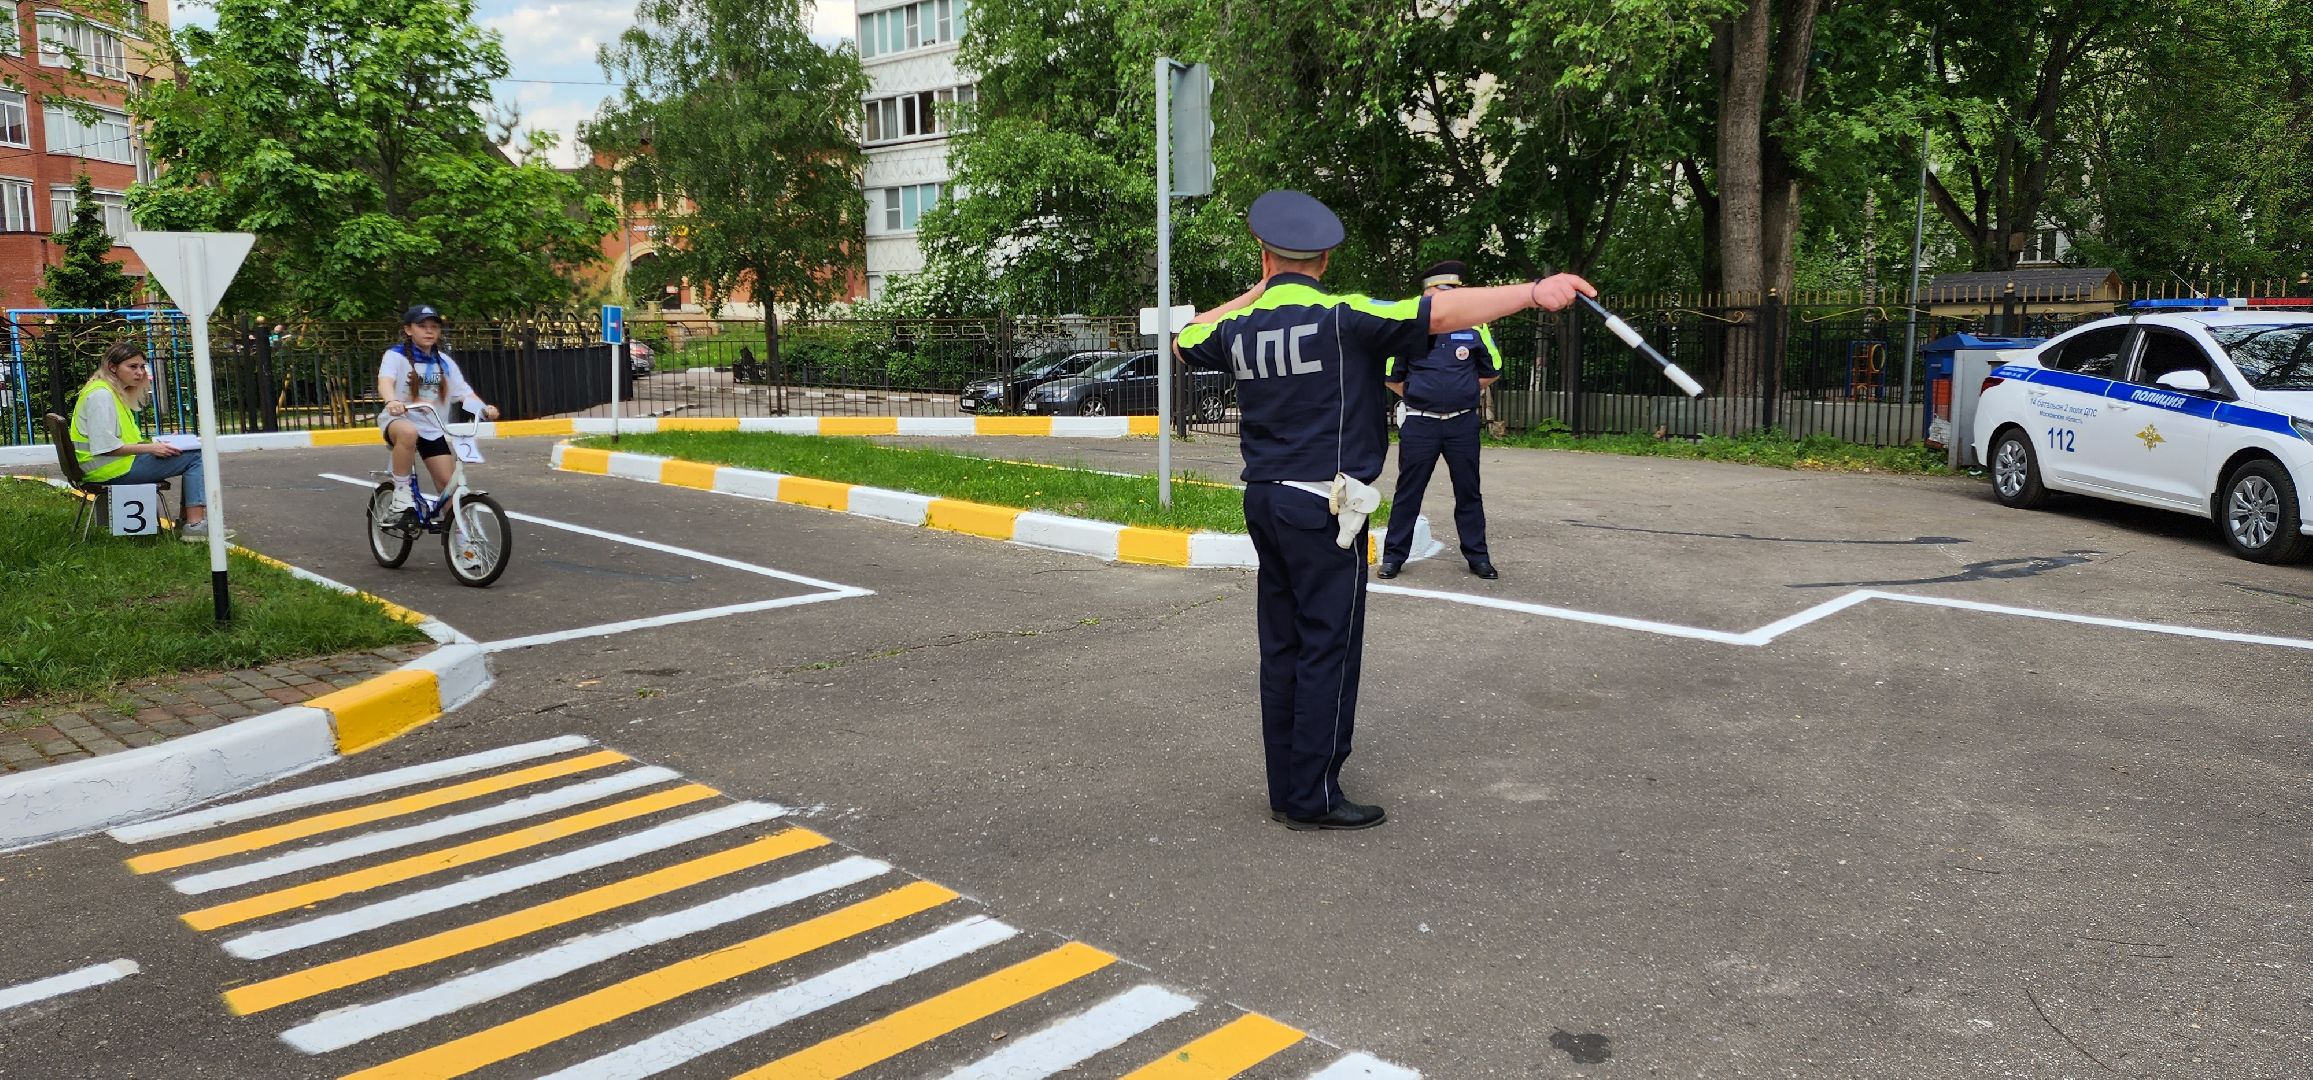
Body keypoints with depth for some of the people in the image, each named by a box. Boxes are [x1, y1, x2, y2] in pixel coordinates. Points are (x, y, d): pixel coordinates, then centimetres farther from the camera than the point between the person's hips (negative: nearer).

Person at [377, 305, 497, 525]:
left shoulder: (445, 362, 5)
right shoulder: (396, 356, -7)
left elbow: (465, 393, -3)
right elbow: (385, 381, -25)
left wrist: (484, 409, -24)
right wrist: (392, 401, -48)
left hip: (433, 428, 4)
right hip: (398, 420, -4)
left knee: (448, 481, -3)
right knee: (408, 433, -40)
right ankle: (401, 496, -27)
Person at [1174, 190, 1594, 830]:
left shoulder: (1240, 327, 6)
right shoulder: (1340, 318, -12)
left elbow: (1184, 342, 27)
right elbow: (1439, 312, -22)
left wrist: (1252, 296, 29)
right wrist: (1534, 293, -23)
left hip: (1263, 501, 7)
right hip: (1322, 508, -7)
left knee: (1282, 646, 13)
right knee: (1328, 649, 0)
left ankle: (1286, 788, 21)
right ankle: (1312, 799, 4)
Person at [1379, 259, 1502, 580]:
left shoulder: (1475, 328, 3)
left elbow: (1492, 371, 16)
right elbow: (1392, 377, 10)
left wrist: (1465, 394, 13)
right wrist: (1417, 397, 10)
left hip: (1463, 424, 2)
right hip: (1419, 424, -1)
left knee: (1468, 492, 8)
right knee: (1408, 492, 4)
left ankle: (1477, 556, 18)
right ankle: (1393, 555, 12)